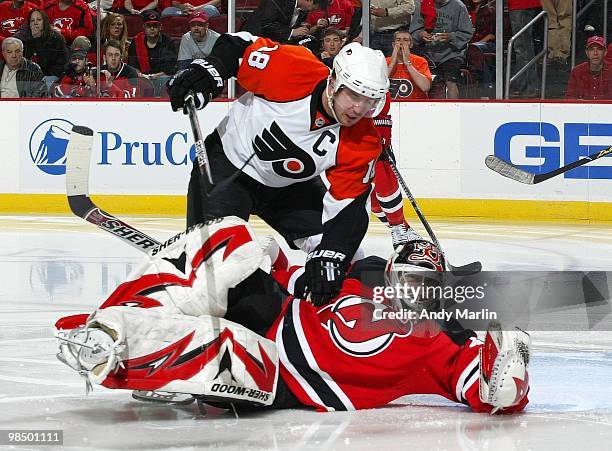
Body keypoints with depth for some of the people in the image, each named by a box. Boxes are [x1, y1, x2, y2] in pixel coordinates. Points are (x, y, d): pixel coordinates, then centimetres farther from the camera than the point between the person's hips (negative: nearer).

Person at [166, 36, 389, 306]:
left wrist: (327, 258, -31)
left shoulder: (363, 144, -22)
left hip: (288, 187, 4)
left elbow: (343, 207, -19)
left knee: (352, 222, -6)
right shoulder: (294, 72, -31)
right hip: (228, 161, -4)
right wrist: (208, 71, -32)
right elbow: (242, 47, -15)